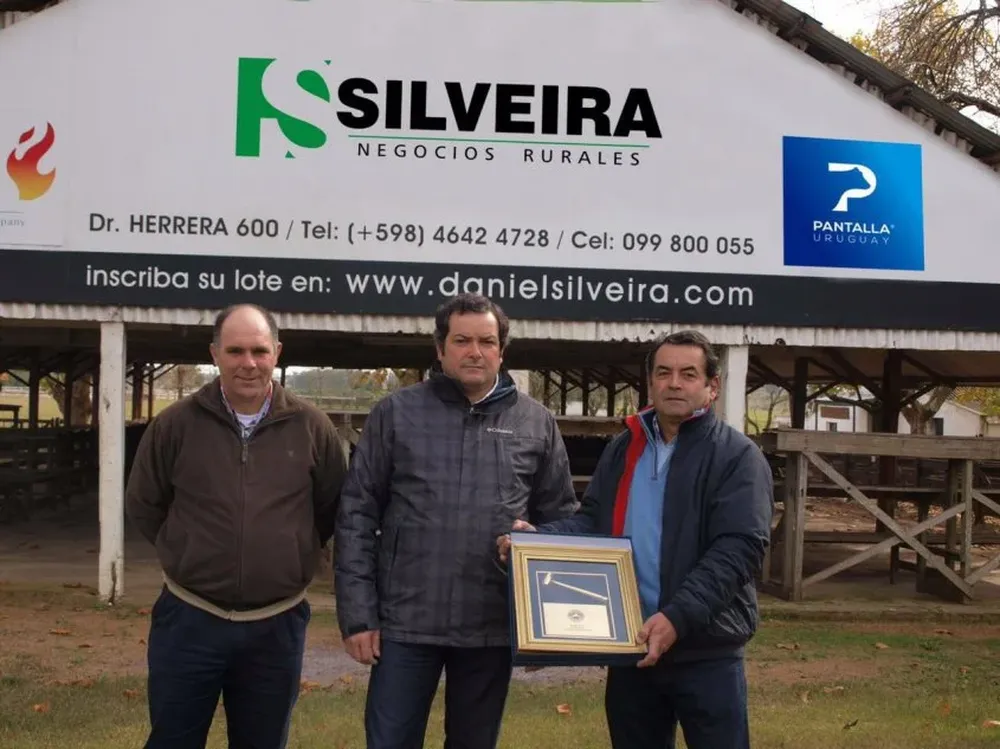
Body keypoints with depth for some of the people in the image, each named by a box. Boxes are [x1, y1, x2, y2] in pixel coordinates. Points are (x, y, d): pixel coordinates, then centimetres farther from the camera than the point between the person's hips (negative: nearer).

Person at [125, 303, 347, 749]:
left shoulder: (312, 427, -4)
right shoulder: (175, 424, -4)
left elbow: (333, 509, 9)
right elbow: (143, 506, 8)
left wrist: (292, 552, 7)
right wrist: (188, 552, 8)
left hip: (276, 626, 1)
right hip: (189, 621, 0)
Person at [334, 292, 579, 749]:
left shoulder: (537, 423, 5)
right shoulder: (395, 413, 0)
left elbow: (561, 517, 10)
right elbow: (357, 516, 0)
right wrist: (358, 613, -6)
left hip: (493, 627, 2)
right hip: (405, 622, -1)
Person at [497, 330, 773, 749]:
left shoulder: (737, 455, -6)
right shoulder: (623, 449, 12)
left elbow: (738, 547, -16)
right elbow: (593, 522, 11)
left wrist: (679, 616, -26)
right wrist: (538, 536, -10)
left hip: (707, 652, -5)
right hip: (631, 646, 5)